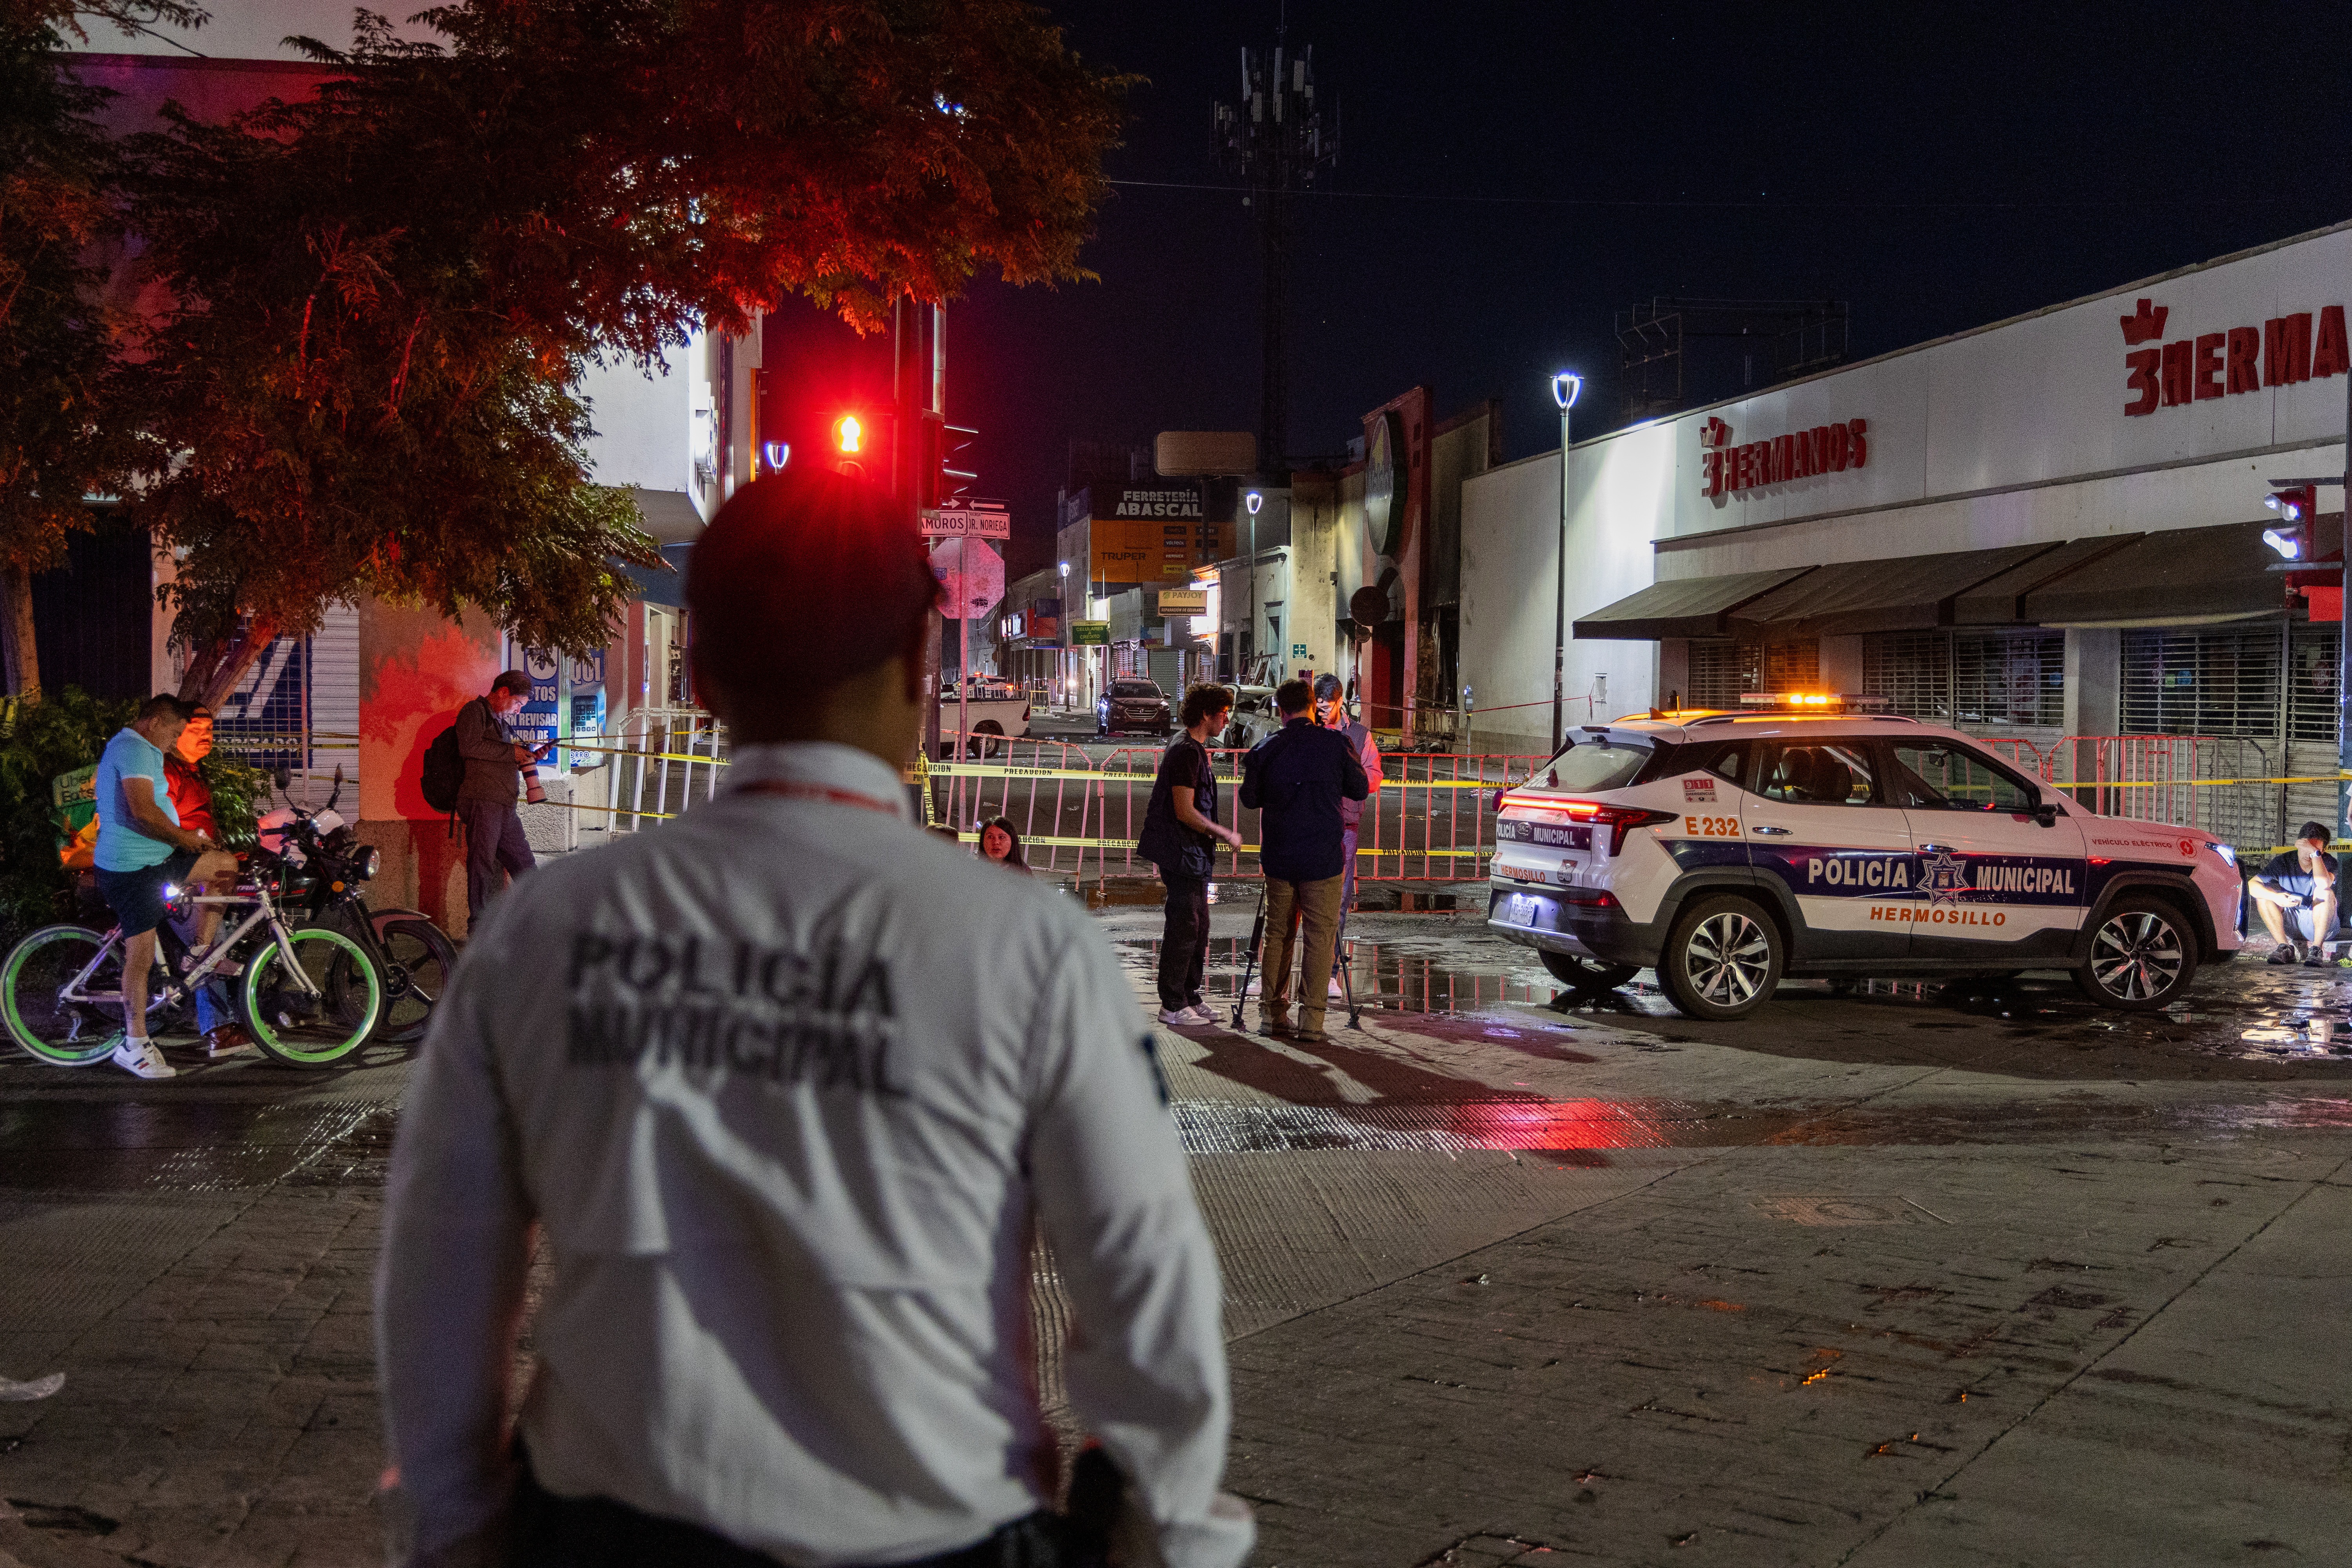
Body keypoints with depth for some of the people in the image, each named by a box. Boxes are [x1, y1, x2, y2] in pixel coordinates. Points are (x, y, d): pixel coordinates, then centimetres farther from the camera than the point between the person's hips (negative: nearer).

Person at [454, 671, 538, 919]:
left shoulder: (501, 723, 29)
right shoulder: (474, 711, 0)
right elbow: (469, 747, -17)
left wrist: (525, 758, 17)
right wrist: (511, 752, -10)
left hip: (505, 809, 9)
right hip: (482, 802, -9)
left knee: (526, 868, 7)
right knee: (482, 865, -9)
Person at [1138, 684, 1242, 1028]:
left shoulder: (1195, 750, 16)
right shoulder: (1187, 752, -17)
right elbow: (1185, 811, -22)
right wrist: (1225, 834, -15)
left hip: (1194, 854, 11)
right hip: (1182, 854, -11)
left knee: (1197, 926, 14)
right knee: (1184, 928, -6)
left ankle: (1190, 998, 22)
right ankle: (1173, 1006, -1)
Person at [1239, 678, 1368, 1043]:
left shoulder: (1265, 748, 0)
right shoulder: (1335, 742, -5)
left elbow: (1250, 798, 9)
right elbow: (1360, 790, 4)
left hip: (1278, 858, 3)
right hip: (1322, 859, -3)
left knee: (1278, 933, 14)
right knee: (1321, 937, 1)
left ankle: (1272, 1013, 18)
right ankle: (1311, 1019, -4)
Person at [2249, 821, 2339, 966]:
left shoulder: (2329, 862, -14)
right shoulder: (2283, 861, -7)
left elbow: (2323, 883, -38)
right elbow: (2252, 886, -15)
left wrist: (2315, 853, -34)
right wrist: (2276, 897, -33)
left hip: (2320, 923, -3)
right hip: (2289, 922, 3)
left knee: (2325, 893, -30)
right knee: (2264, 893, -19)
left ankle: (2316, 950, -27)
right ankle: (2285, 948, -18)